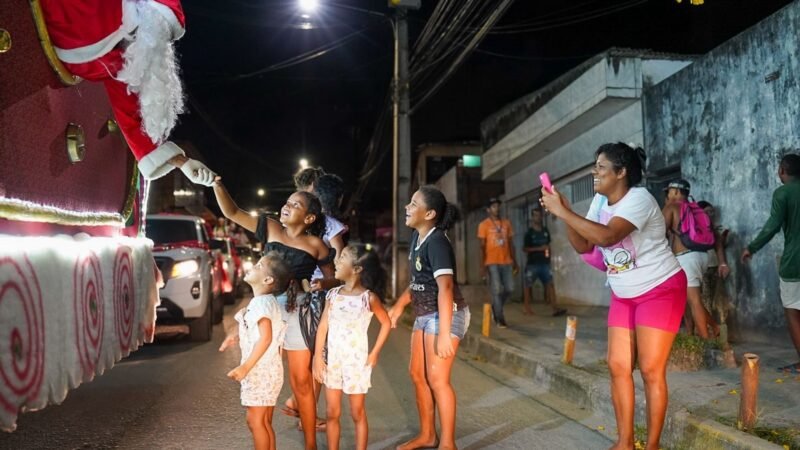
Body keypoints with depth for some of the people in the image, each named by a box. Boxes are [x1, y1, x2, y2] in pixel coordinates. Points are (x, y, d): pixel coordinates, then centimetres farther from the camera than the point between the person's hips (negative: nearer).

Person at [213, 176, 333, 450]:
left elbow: (333, 279, 9)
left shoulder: (315, 245, -1)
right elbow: (232, 212, 1)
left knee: (301, 380, 6)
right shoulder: (270, 228, 4)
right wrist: (217, 184, -11)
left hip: (297, 311, -2)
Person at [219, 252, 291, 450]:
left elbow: (265, 337, -27)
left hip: (261, 371, -9)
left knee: (255, 421, -1)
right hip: (264, 370, 9)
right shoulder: (263, 300, 12)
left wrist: (245, 367, -27)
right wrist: (237, 337, 16)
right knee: (264, 422, 14)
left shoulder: (261, 302, -18)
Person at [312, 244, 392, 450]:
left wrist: (374, 353, -2)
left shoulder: (369, 297, -10)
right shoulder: (333, 294, 1)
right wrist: (318, 356, -3)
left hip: (357, 361, -4)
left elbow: (386, 323, 0)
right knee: (332, 413, 11)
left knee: (357, 413, 8)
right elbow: (323, 326, 2)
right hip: (332, 360, 4)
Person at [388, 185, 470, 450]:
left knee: (437, 378, -7)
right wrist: (399, 305, 17)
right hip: (424, 315, 10)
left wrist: (444, 333, -32)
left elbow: (445, 287, -27)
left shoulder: (437, 241, -19)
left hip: (444, 314, -10)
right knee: (417, 373, 13)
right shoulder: (417, 237, 8)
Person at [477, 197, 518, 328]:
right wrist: (482, 265, -12)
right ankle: (500, 319, 7)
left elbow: (510, 243, 15)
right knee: (497, 290, -3)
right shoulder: (484, 225, -2)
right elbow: (482, 246, -5)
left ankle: (495, 307, 30)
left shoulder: (506, 223, 12)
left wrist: (514, 261, 11)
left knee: (509, 289, 5)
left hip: (506, 262, 5)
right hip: (492, 263, -5)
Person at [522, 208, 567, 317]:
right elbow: (524, 248, -9)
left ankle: (555, 308, -7)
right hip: (532, 263, -4)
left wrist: (548, 253, 11)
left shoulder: (545, 231, 10)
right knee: (528, 285, 3)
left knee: (550, 284, -4)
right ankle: (526, 307, 14)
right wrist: (539, 248, -17)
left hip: (545, 263, 5)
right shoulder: (529, 232, -6)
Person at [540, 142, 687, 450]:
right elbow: (583, 246, 0)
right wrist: (563, 213, -13)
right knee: (618, 367, 4)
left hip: (661, 290, -7)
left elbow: (606, 236, -37)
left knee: (651, 369, -6)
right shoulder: (600, 201, 2)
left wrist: (564, 212, -33)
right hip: (624, 295, 8)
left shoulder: (639, 198, -23)